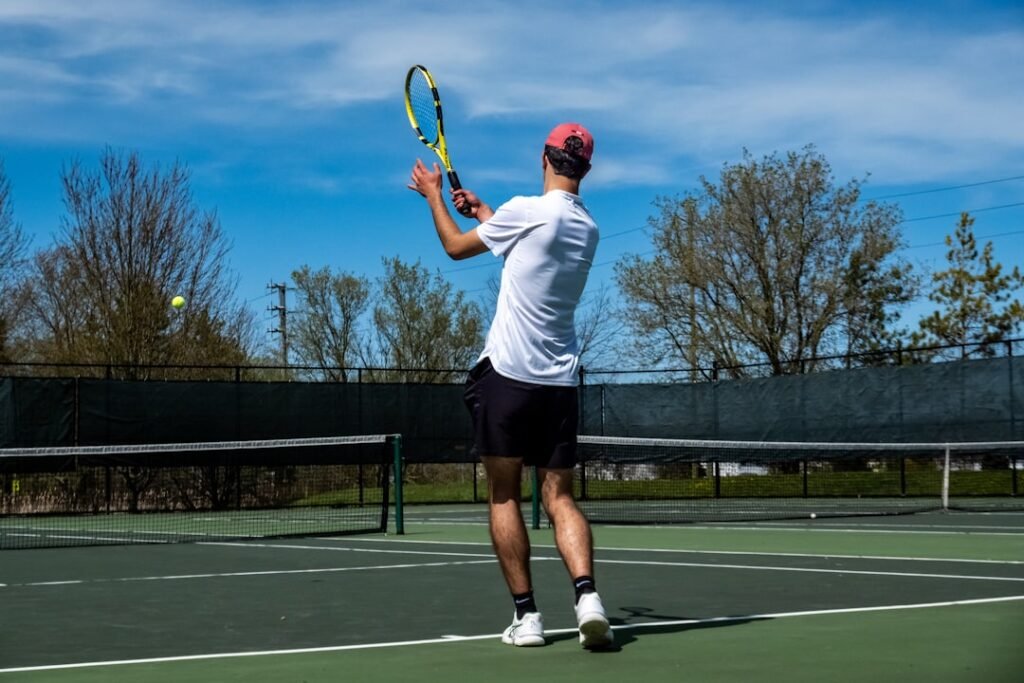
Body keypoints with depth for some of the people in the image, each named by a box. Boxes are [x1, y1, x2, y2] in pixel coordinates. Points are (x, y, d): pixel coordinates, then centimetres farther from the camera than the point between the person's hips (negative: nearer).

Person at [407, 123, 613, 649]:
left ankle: (526, 614, 1)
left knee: (504, 496, 4)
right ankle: (587, 594, -17)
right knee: (559, 498, 5)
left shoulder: (525, 211, -8)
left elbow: (456, 246, 7)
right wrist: (483, 211, 39)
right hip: (560, 382, 5)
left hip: (507, 373, -5)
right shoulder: (588, 230, 11)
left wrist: (433, 194, 23)